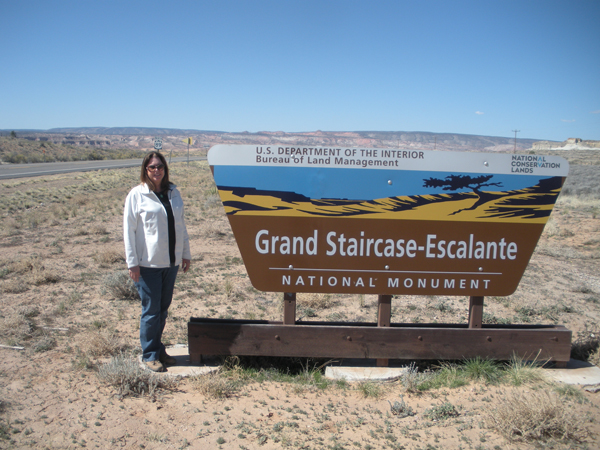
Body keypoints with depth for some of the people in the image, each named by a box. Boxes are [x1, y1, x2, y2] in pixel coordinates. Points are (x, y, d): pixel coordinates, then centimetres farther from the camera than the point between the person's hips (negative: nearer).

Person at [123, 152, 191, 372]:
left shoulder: (173, 192, 8)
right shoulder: (137, 194, -5)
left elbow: (180, 224, 13)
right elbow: (129, 230, -6)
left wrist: (185, 254, 11)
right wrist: (132, 262, -10)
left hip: (171, 261, 5)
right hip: (148, 263, -5)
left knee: (163, 308, 14)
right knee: (151, 310, 2)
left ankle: (158, 349, 29)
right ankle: (149, 355, 17)